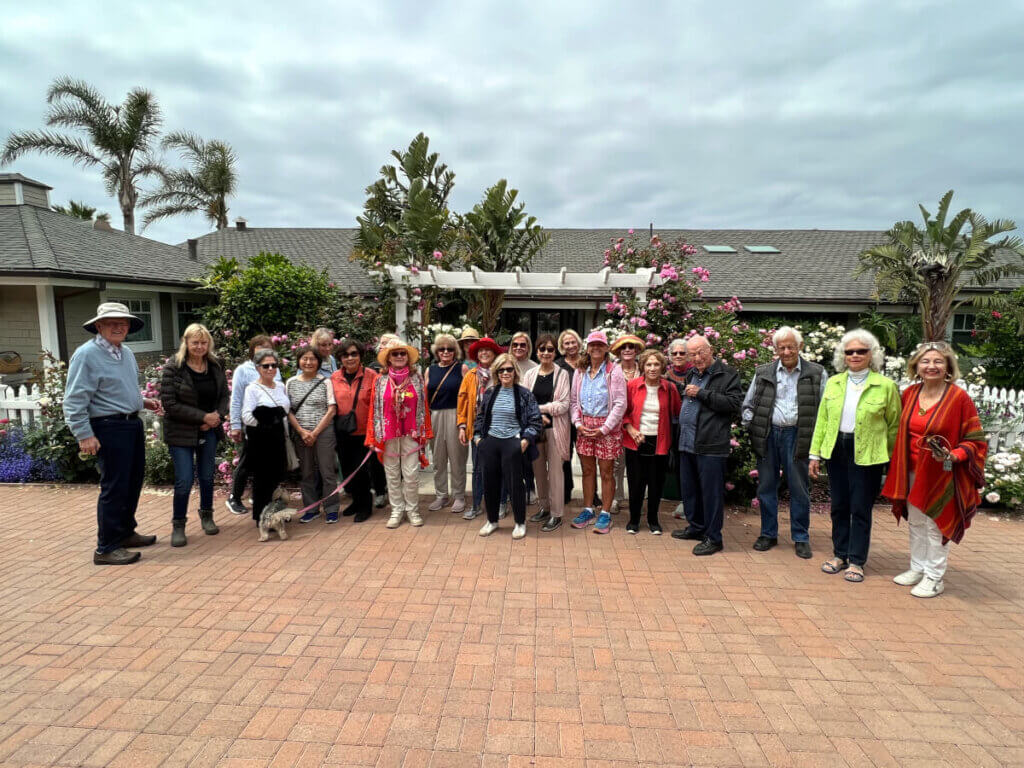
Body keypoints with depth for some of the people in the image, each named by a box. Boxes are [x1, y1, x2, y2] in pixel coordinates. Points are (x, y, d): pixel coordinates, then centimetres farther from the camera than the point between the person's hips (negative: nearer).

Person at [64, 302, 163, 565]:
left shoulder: (126, 352, 13)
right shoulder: (87, 354, -13)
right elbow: (75, 400, -16)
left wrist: (144, 401, 10)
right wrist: (84, 435, -19)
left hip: (133, 424, 9)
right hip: (109, 428, -9)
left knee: (133, 481, 17)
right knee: (114, 487, -4)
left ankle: (125, 532, 33)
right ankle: (106, 548, 7)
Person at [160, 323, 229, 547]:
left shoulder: (215, 366, 3)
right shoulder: (173, 367, -11)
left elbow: (224, 395, 10)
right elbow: (169, 404, -14)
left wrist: (218, 416, -9)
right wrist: (203, 417, -17)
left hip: (209, 431, 4)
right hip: (181, 433, -4)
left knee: (207, 476, 13)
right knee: (184, 480, -5)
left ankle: (207, 516, 31)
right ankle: (178, 526, 12)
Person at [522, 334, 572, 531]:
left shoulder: (562, 374, -3)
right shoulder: (530, 374, 7)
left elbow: (564, 404, -9)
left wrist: (540, 408, -14)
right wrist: (537, 415, -15)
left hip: (555, 427, -4)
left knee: (555, 471, -1)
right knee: (538, 469, 12)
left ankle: (556, 514, 9)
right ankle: (543, 508, 27)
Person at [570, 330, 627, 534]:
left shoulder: (614, 371, -6)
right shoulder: (580, 372, 9)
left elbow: (620, 404, -10)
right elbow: (574, 401, 11)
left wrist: (604, 428, -13)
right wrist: (578, 423, -3)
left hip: (607, 427, -4)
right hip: (585, 427, 4)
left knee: (606, 472, 3)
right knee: (588, 470, 12)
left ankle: (605, 514, 15)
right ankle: (588, 511, 25)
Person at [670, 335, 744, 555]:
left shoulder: (727, 375, -6)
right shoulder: (691, 374, 18)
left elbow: (734, 404, -18)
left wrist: (702, 393, -17)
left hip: (711, 445, -8)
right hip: (687, 443, 8)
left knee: (711, 491, -2)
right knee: (689, 488, 16)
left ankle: (713, 538, 9)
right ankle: (696, 527, 32)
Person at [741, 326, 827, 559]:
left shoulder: (816, 373, 1)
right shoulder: (763, 372, 7)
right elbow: (748, 404, 13)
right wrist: (750, 426, 1)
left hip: (796, 436, -2)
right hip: (768, 435, 2)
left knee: (799, 489, 6)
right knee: (766, 487, 10)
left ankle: (801, 538, 21)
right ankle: (768, 534, 24)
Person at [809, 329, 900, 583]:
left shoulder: (886, 386, -3)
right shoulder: (833, 383, 7)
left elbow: (894, 425, 1)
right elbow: (822, 420, 8)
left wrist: (894, 461, 0)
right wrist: (815, 453, 6)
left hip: (866, 455, -3)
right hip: (836, 450, 4)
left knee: (861, 509, 3)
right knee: (839, 506, 12)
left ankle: (856, 561, 16)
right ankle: (840, 554, 26)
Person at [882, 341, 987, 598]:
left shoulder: (959, 398, -13)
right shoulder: (910, 393, 2)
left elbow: (975, 440, -8)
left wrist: (953, 456, -25)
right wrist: (899, 467, 6)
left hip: (941, 475, -5)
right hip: (913, 472, 5)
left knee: (936, 525, 4)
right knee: (915, 522, 16)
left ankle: (934, 577, 19)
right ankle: (917, 568, 32)